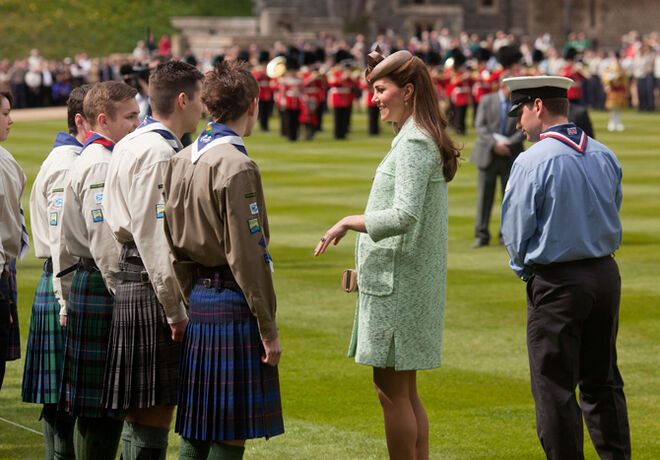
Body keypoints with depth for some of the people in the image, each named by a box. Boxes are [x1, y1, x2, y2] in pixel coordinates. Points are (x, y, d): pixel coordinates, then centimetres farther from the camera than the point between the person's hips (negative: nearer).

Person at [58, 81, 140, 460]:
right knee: (98, 410, -6)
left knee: (103, 408, 13)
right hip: (101, 289, -10)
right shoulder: (100, 164, -15)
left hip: (95, 286, 10)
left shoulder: (104, 158, 17)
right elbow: (104, 240, -20)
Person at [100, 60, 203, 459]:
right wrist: (175, 309, -17)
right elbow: (152, 235, -20)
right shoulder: (157, 152, -15)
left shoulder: (132, 144, 17)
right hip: (150, 291, -10)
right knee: (152, 413, -7)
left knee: (150, 412, 13)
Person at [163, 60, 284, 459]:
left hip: (197, 305, 8)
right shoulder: (237, 167, -15)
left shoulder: (181, 161, 10)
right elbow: (247, 257, -17)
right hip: (233, 307, -8)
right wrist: (268, 329, -13)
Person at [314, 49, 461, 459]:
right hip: (411, 282, 10)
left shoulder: (414, 144, -16)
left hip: (397, 283, -10)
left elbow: (403, 217, -26)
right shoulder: (426, 140, 15)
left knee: (393, 392, -4)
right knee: (405, 392, 15)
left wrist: (350, 222, -15)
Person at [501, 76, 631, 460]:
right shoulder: (606, 156, 4)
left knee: (555, 389, 2)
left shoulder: (533, 161, -15)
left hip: (556, 283, -7)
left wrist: (524, 269, 10)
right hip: (606, 274, 7)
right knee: (603, 382, 16)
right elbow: (612, 216, 12)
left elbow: (515, 230, -9)